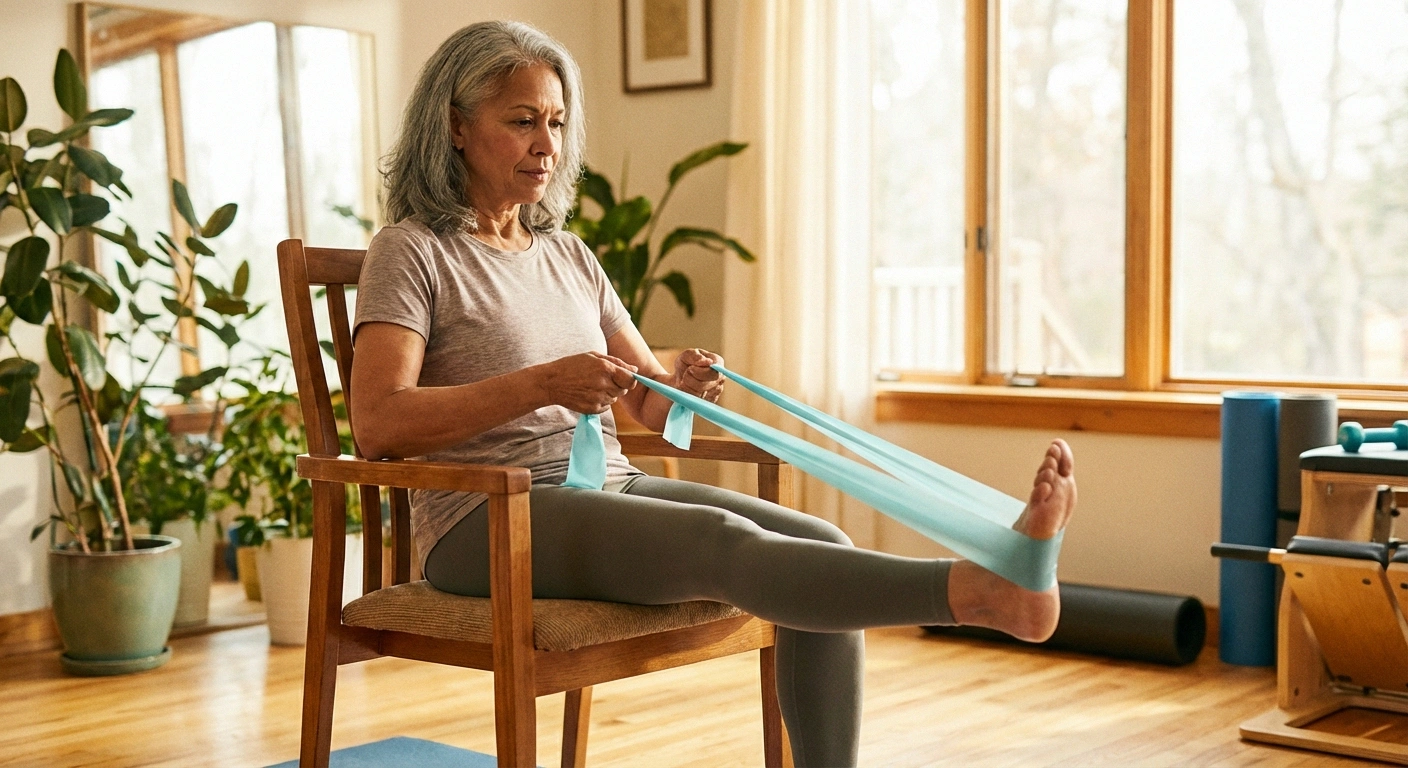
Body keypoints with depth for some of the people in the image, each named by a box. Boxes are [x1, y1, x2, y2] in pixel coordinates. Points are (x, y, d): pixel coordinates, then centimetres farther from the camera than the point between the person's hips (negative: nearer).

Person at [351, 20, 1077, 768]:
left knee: (822, 544, -16)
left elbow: (649, 404, 18)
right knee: (721, 541, -34)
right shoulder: (412, 252, -1)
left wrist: (684, 386, -7)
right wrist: (541, 384, -24)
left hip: (608, 489, 7)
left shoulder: (568, 255, 19)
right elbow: (378, 425, -15)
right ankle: (983, 587, -53)